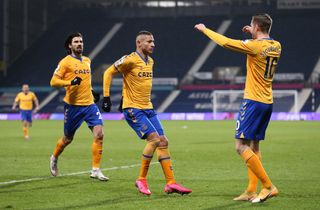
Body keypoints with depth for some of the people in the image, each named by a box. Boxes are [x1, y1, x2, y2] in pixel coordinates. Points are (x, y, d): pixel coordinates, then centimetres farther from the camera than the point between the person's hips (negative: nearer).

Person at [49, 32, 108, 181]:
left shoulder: (87, 61, 14)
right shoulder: (66, 62, -5)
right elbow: (53, 82, -10)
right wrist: (70, 82, -23)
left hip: (89, 104, 5)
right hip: (73, 106, -5)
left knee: (99, 134, -13)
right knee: (68, 139, 8)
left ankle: (96, 170, -8)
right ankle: (54, 158, 39)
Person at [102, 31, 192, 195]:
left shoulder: (150, 61, 13)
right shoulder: (130, 60, -11)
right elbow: (109, 73, -7)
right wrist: (106, 97, -10)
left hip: (148, 108, 8)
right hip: (133, 109, -8)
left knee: (163, 141, 1)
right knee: (154, 139, -19)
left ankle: (170, 183, 4)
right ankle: (141, 179, -6)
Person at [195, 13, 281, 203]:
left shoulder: (255, 46, -15)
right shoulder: (276, 46, 7)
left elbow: (226, 42, -13)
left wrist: (205, 30, -1)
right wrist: (254, 35, 29)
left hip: (253, 102, -8)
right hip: (268, 102, 8)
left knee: (241, 146, -6)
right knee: (254, 146, 14)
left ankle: (268, 186, -11)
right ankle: (251, 191, 12)